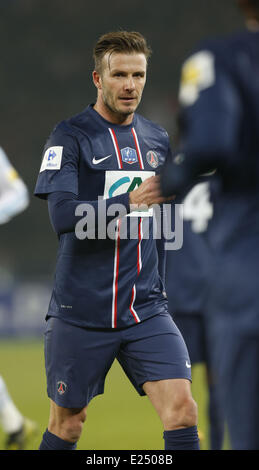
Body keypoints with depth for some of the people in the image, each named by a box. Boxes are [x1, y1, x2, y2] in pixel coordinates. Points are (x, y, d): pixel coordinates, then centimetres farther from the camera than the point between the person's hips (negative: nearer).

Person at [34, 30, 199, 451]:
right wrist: (131, 201, -26)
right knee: (67, 424, 8)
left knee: (182, 409, -12)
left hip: (146, 312, 4)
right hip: (81, 313, -4)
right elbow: (63, 215, -19)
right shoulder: (71, 136, -6)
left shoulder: (157, 140, 11)